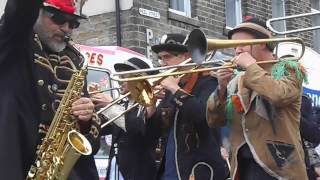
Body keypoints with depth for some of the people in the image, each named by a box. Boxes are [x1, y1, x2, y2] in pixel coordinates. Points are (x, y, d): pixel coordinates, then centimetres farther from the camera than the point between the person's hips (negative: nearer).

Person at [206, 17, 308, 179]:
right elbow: (214, 121, 10)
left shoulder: (289, 68, 1)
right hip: (242, 167, 5)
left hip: (277, 166, -5)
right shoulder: (237, 81, 14)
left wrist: (251, 66, -10)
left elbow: (279, 95, -22)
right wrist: (222, 88, -5)